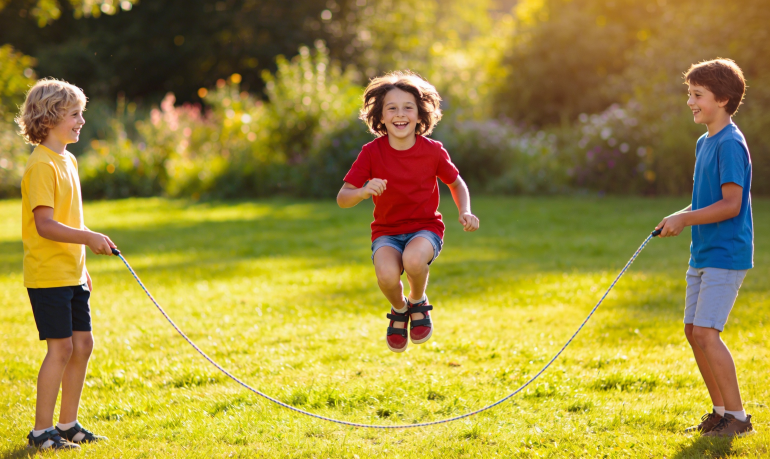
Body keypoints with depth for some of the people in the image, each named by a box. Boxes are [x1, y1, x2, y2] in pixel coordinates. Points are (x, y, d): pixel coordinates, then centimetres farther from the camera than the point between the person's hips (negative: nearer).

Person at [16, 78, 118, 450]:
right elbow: (45, 225, -23)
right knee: (61, 347, -7)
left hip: (71, 273, 9)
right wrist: (88, 237, -30)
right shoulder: (41, 165, -16)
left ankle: (67, 424, 20)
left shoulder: (68, 161, 14)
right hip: (47, 274, -9)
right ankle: (41, 430, 2)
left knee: (82, 343, 9)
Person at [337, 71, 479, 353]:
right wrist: (364, 191, -31)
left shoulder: (432, 151, -8)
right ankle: (399, 310, 6)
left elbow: (456, 183, 11)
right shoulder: (372, 153, -10)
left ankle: (418, 302, 1)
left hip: (425, 227, 0)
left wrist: (465, 212, -8)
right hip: (387, 233, 0)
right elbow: (342, 199, -9)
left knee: (413, 259, -37)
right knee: (387, 275, -34)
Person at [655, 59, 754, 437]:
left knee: (707, 332, -14)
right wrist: (680, 218, 5)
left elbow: (731, 205, -21)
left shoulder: (731, 144, -15)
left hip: (726, 255, -10)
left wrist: (686, 219, -18)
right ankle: (721, 412, 19)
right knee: (693, 331, 10)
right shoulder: (704, 143, 14)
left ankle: (738, 417, -6)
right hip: (702, 254, 10)